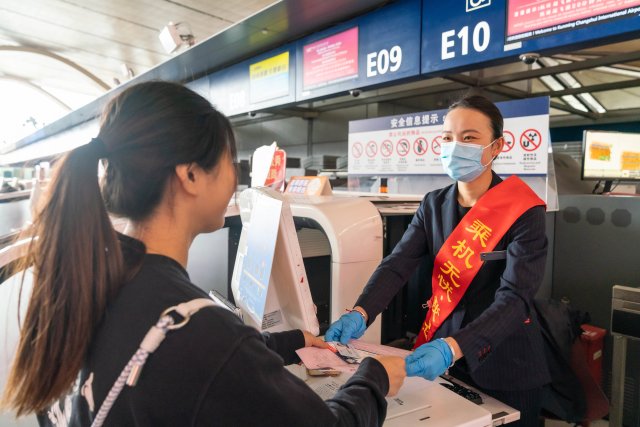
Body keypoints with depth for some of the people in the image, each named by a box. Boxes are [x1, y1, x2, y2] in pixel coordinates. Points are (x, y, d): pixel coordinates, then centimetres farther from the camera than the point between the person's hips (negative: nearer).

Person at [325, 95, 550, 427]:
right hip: (441, 356, 4)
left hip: (504, 369, -4)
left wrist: (453, 348, -40)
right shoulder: (434, 205, -1)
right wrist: (359, 314, -30)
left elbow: (515, 297, -25)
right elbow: (397, 265, -12)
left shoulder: (523, 211, -15)